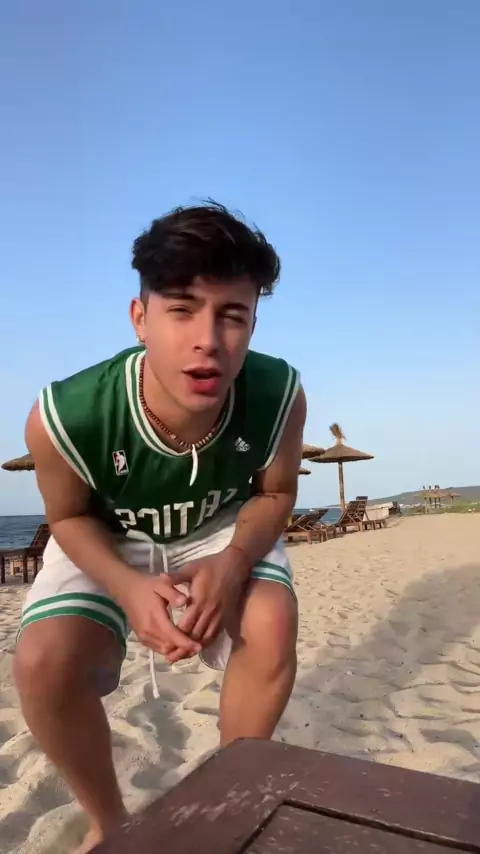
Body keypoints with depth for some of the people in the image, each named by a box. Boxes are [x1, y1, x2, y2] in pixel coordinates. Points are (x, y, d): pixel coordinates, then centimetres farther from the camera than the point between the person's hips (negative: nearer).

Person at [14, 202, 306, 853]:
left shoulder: (280, 396, -31)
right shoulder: (62, 419, -36)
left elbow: (275, 493, -11)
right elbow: (70, 517, -14)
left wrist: (233, 562, -30)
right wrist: (129, 587, -31)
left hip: (224, 530, 1)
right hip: (106, 541, 0)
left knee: (272, 624, -25)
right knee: (43, 664, -22)